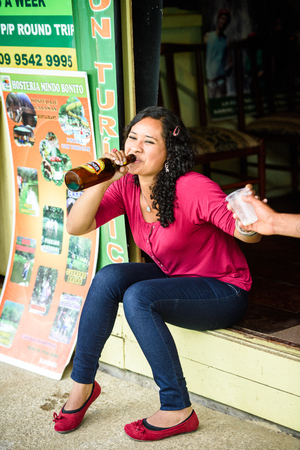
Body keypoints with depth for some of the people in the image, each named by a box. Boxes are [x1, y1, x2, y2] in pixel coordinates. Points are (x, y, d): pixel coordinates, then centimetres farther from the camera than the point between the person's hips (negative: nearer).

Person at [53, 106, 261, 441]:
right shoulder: (127, 187, -6)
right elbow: (76, 227, -14)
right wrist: (102, 181, -27)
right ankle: (82, 383, -3)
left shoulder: (193, 189, -25)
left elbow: (250, 235, -29)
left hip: (223, 292, -6)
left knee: (138, 296, -29)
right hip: (175, 277, 6)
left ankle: (177, 410, -19)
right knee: (109, 277, -18)